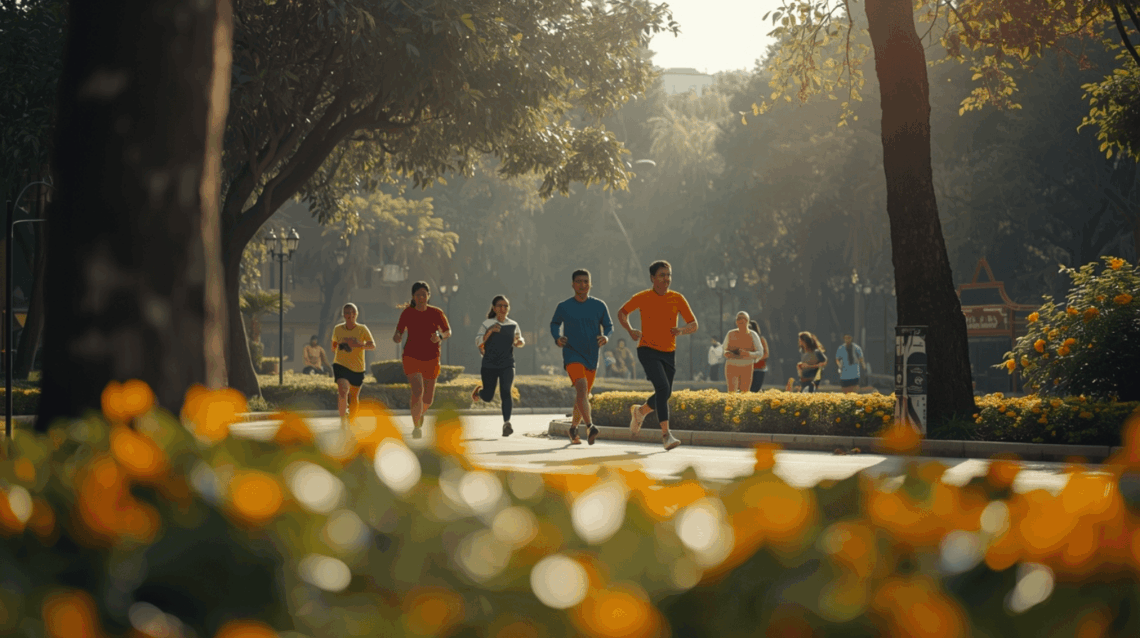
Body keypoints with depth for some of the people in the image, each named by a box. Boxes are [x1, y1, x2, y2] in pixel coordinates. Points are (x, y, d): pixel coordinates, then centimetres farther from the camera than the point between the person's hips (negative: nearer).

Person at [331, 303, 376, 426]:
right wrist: (335, 346, -3)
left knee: (354, 395, 11)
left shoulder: (362, 329, -6)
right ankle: (343, 419, -14)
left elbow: (373, 345, -15)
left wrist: (358, 345, -30)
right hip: (341, 365, -1)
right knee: (342, 390, -25)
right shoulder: (338, 329, 1)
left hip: (357, 368, 1)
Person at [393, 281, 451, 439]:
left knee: (428, 400, 9)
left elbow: (448, 332, 3)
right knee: (418, 390, -23)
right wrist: (396, 337, -23)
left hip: (431, 360, 2)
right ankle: (416, 427, -11)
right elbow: (398, 335, 1)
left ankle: (420, 412, 46)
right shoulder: (407, 313, -4)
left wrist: (440, 336, -19)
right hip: (412, 357, -2)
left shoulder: (436, 313, -4)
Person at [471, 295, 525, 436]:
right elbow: (478, 342, -12)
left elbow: (520, 341, 19)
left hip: (507, 365, 1)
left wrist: (519, 342, -6)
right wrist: (489, 331, -27)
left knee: (506, 392, -18)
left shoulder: (513, 325, 5)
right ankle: (479, 390, 41)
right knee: (487, 397, 5)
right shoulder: (487, 324, -3)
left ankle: (507, 423, -19)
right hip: (489, 365, -1)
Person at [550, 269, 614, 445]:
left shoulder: (599, 306, 3)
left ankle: (573, 429, 32)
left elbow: (609, 326, 11)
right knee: (581, 387, -26)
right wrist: (557, 338, -5)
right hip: (572, 356, -3)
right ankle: (589, 426, -37)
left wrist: (606, 337, -12)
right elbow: (554, 324, 15)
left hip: (591, 357, 3)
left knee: (584, 395, 12)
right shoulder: (564, 307, 0)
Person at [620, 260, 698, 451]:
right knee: (663, 387, -22)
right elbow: (622, 313, 11)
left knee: (665, 394, 11)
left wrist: (681, 330, -20)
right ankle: (666, 434, -20)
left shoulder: (677, 299, -1)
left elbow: (694, 325, 1)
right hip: (648, 351, -4)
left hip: (669, 352, 4)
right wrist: (630, 330, -6)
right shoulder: (642, 298, -6)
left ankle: (640, 411, 42)